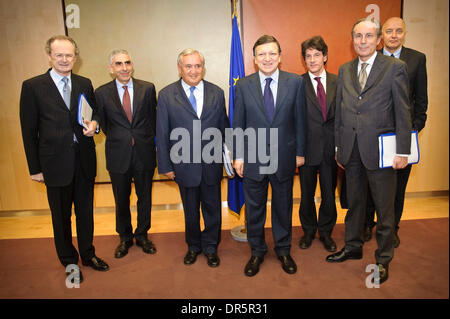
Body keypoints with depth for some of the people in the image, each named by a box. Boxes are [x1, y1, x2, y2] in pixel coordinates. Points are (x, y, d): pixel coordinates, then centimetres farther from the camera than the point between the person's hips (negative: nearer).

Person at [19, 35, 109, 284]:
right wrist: (35, 167, -4)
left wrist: (94, 124, -9)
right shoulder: (33, 86, -4)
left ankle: (88, 255, 35)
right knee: (61, 216, 12)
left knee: (86, 211, 16)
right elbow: (29, 131, -3)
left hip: (84, 160, 3)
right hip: (56, 163, -3)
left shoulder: (85, 84, 6)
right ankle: (69, 261, 31)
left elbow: (95, 113, 17)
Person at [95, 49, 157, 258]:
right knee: (121, 200, 14)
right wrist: (118, 140, 7)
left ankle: (142, 235, 34)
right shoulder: (102, 93, -2)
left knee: (144, 197, 13)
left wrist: (146, 140, 4)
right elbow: (103, 124, 7)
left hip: (144, 153, 0)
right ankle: (125, 237, 35)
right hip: (118, 155, 0)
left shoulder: (147, 88, -1)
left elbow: (153, 118, 5)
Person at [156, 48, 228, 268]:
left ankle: (210, 247, 35)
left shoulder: (217, 93, 2)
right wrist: (165, 165, -3)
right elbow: (162, 134, -2)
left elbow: (224, 128, 5)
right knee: (191, 211, 16)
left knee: (212, 208, 13)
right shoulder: (166, 95, -3)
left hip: (211, 165, 1)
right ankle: (193, 246, 39)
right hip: (185, 165, -1)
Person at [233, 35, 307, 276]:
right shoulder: (243, 85, 0)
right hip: (253, 158, 0)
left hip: (284, 157, 0)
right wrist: (237, 155, -1)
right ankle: (257, 251, 33)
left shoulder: (295, 82, -1)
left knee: (283, 207, 15)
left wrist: (300, 152, 1)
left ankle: (283, 250, 36)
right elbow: (238, 124, 2)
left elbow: (300, 120, 2)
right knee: (254, 209, 12)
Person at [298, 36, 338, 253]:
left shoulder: (336, 82, 5)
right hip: (307, 147, -2)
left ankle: (325, 232, 33)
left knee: (329, 193, 12)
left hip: (330, 147, 2)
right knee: (307, 194, 13)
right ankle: (308, 231, 34)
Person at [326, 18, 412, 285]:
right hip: (351, 151, 4)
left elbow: (403, 113, -5)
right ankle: (353, 247, 36)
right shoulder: (344, 70, 10)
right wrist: (339, 146, 9)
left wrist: (402, 151, -10)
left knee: (385, 208, 7)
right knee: (355, 203, 17)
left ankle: (383, 260, 24)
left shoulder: (395, 67, -2)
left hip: (380, 150, -4)